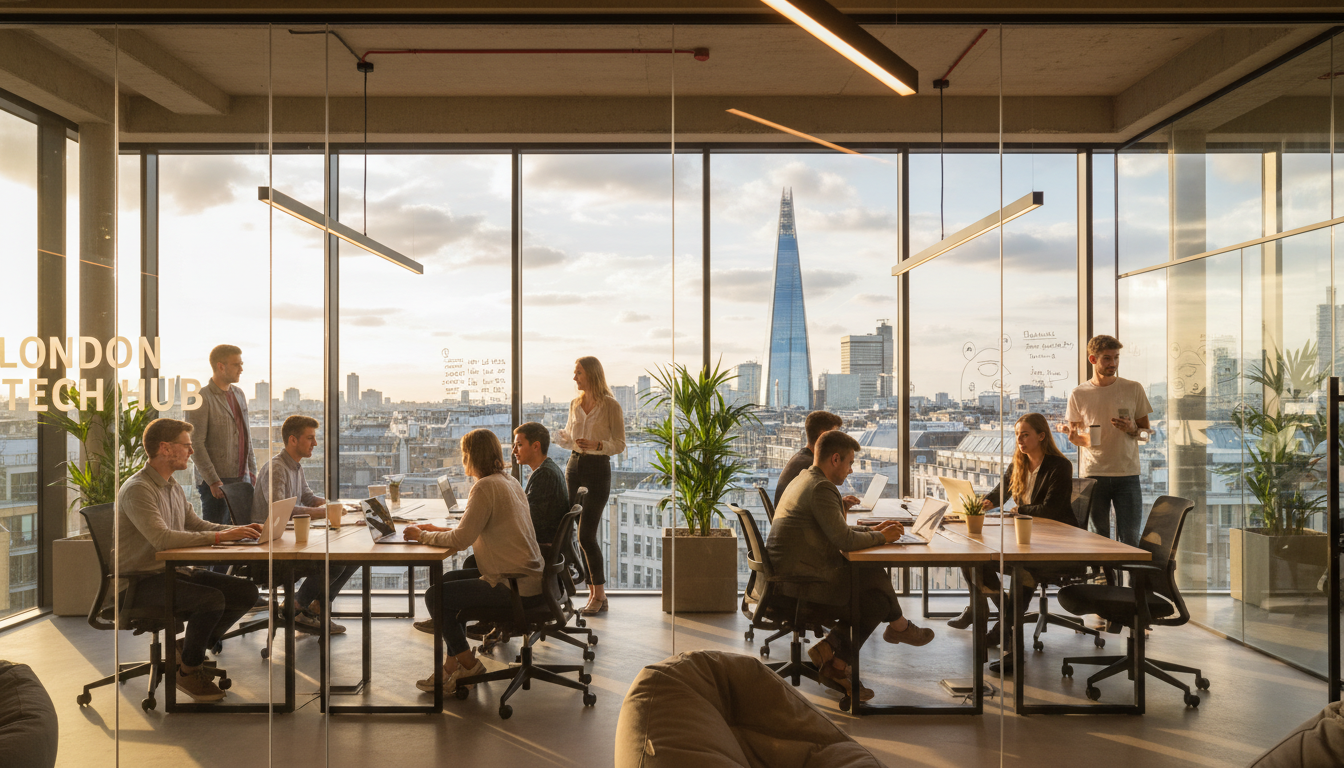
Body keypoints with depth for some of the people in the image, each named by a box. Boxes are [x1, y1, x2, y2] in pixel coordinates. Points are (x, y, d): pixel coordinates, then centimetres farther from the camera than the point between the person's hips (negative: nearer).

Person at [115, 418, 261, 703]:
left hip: (175, 572, 9)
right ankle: (188, 671, -5)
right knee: (212, 599, -30)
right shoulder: (137, 489, -16)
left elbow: (195, 525, 21)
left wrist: (239, 530, 4)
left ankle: (189, 647, 10)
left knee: (246, 592, -7)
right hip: (143, 581, -9)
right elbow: (162, 538, -29)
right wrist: (219, 536, -28)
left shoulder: (173, 487, 15)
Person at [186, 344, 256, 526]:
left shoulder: (239, 394, 15)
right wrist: (213, 481, -18)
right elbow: (196, 444, -14)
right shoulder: (201, 399, -9)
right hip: (217, 482, -6)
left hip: (242, 478, 7)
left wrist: (252, 472, 14)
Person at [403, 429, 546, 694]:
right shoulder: (509, 481, 13)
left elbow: (461, 540, -19)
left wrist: (422, 536, -4)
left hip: (514, 587, -10)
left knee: (436, 596, -2)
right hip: (529, 578, 10)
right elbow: (475, 531, 20)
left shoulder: (485, 487, -17)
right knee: (448, 580, 20)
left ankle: (468, 664, 14)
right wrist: (438, 530, 14)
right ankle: (453, 663, 21)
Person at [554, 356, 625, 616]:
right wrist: (553, 435, 2)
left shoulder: (610, 406, -8)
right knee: (584, 535, 6)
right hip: (574, 467, 6)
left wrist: (597, 444, -23)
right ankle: (594, 593, 13)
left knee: (586, 534, -11)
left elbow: (620, 445, -8)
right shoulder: (575, 404, 10)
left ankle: (599, 595, -1)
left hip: (598, 470, -6)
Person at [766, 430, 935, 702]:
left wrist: (873, 530, 15)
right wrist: (881, 537, -3)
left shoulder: (804, 480, 18)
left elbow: (835, 531, 24)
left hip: (790, 575, 11)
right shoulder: (821, 488, -17)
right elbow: (845, 540, -21)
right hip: (803, 581, -11)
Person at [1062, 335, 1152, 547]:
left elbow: (1147, 431, 11)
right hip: (1092, 475, 0)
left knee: (1130, 539, -2)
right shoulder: (1078, 394, 5)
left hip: (1127, 475, 0)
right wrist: (1073, 436, -14)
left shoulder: (1133, 389, 6)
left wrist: (1132, 430, -12)